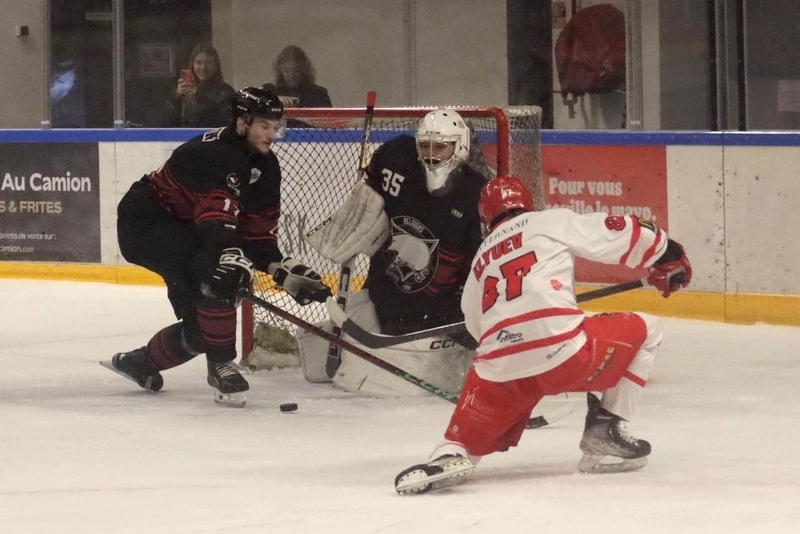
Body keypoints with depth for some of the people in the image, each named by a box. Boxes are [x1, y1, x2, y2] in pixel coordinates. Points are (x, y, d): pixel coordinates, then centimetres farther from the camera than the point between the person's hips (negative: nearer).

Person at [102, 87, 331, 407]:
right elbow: (216, 211, -42)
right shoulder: (215, 153, -27)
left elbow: (259, 232, 3)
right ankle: (221, 366, -22)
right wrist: (230, 253, -56)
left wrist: (284, 271, -9)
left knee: (202, 325, 9)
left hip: (184, 229, 10)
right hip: (146, 221, -10)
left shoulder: (265, 166, 2)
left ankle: (140, 363, 33)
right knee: (219, 273, -32)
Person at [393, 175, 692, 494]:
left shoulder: (479, 264, 29)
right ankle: (604, 431, 15)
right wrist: (668, 254, 28)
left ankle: (448, 456, -12)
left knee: (472, 432, 24)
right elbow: (619, 235, 12)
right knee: (644, 331, 19)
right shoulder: (553, 222, 15)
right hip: (561, 349, -4)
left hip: (501, 371, 4)